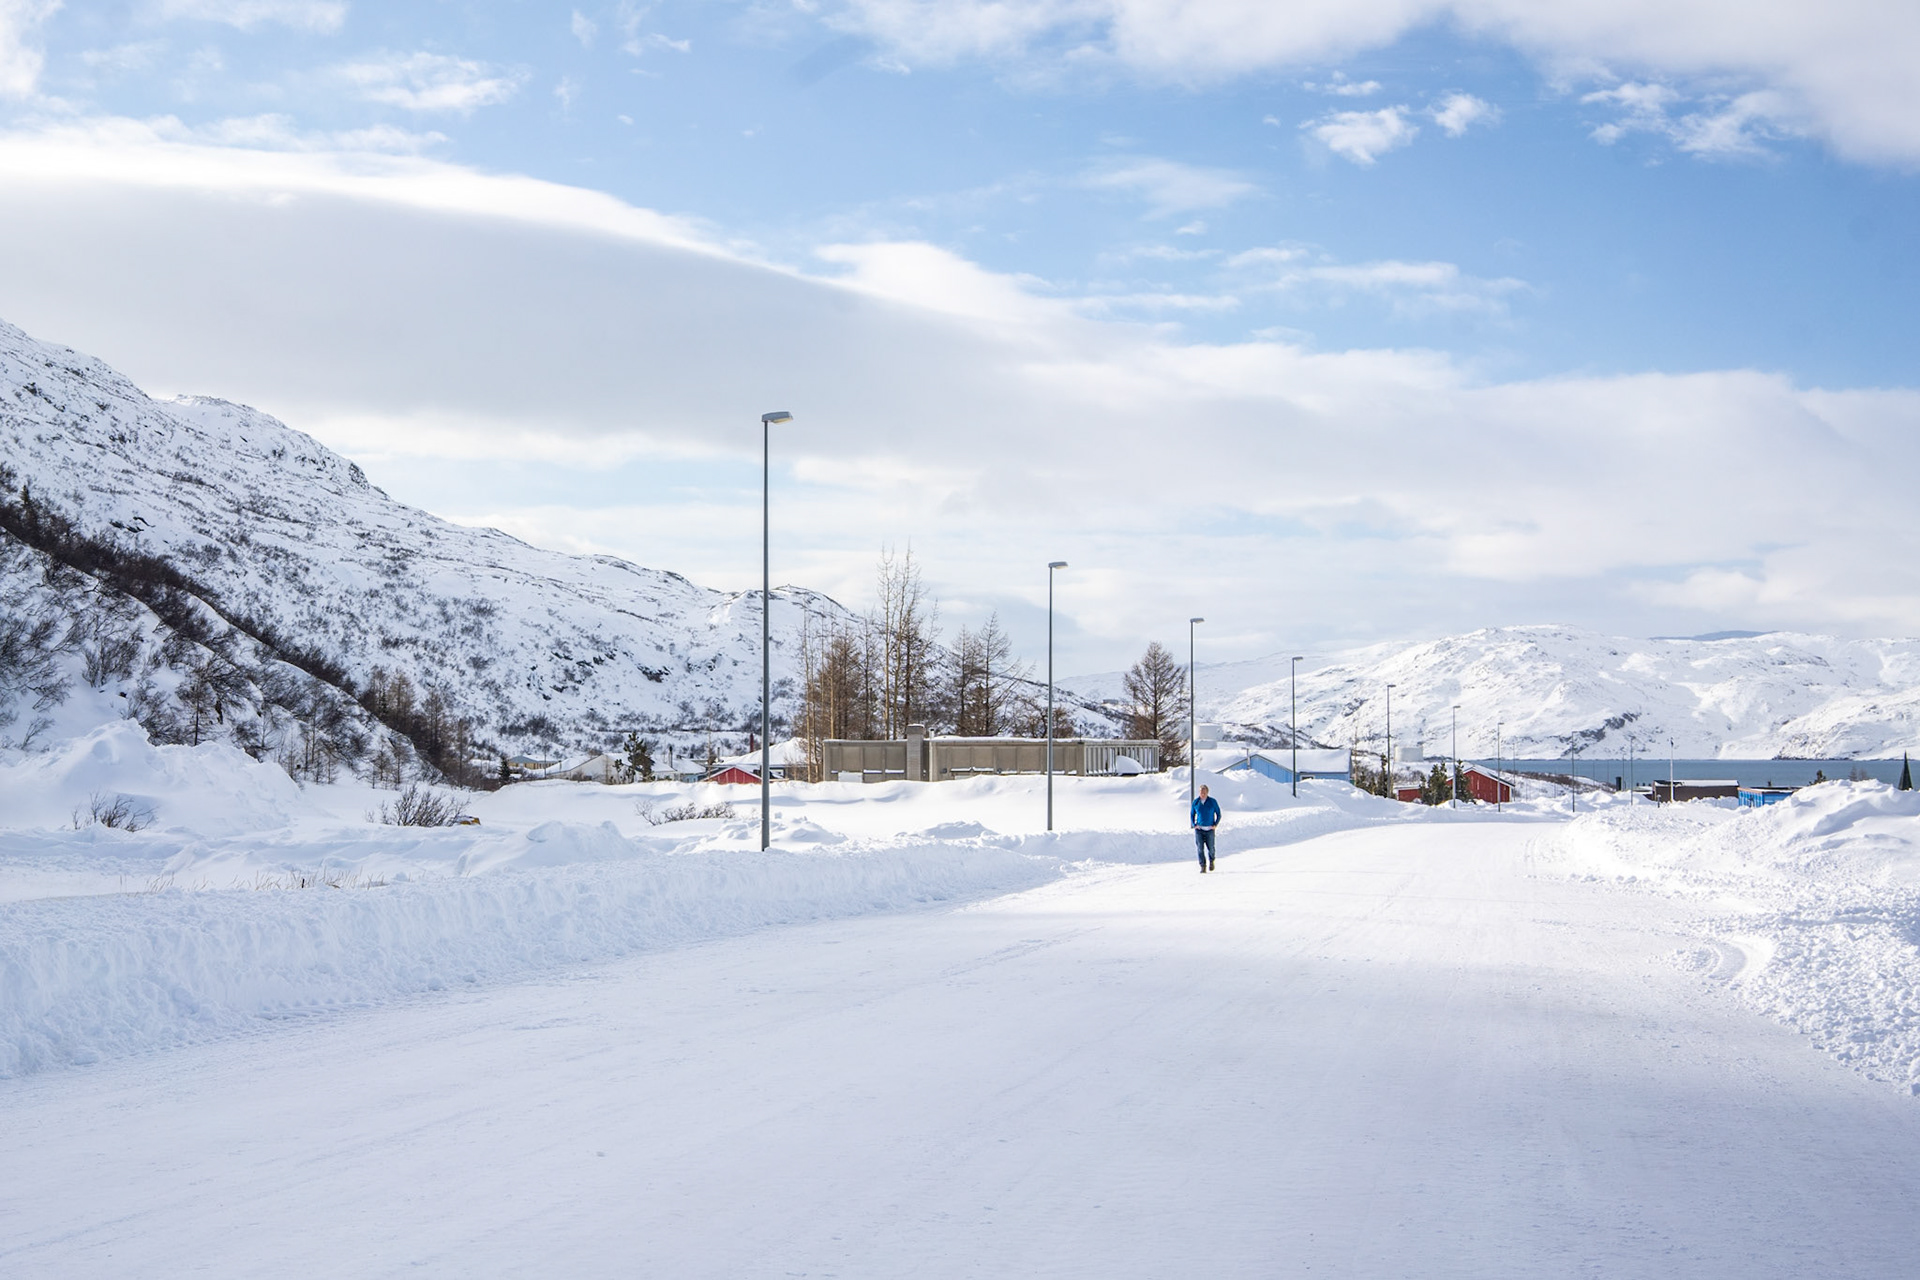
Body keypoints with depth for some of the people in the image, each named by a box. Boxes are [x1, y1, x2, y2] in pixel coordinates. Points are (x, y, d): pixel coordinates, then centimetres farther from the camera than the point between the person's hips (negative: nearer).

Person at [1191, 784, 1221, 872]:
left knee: (1210, 848, 4)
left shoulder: (1212, 801, -1)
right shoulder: (1195, 802, 3)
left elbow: (1218, 814, 8)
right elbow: (1192, 814, 16)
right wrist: (1194, 824, 2)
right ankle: (1202, 866, -2)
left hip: (1209, 829, -1)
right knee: (1200, 848, -9)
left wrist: (1215, 824, -4)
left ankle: (1211, 861, 34)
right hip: (1199, 829, 1)